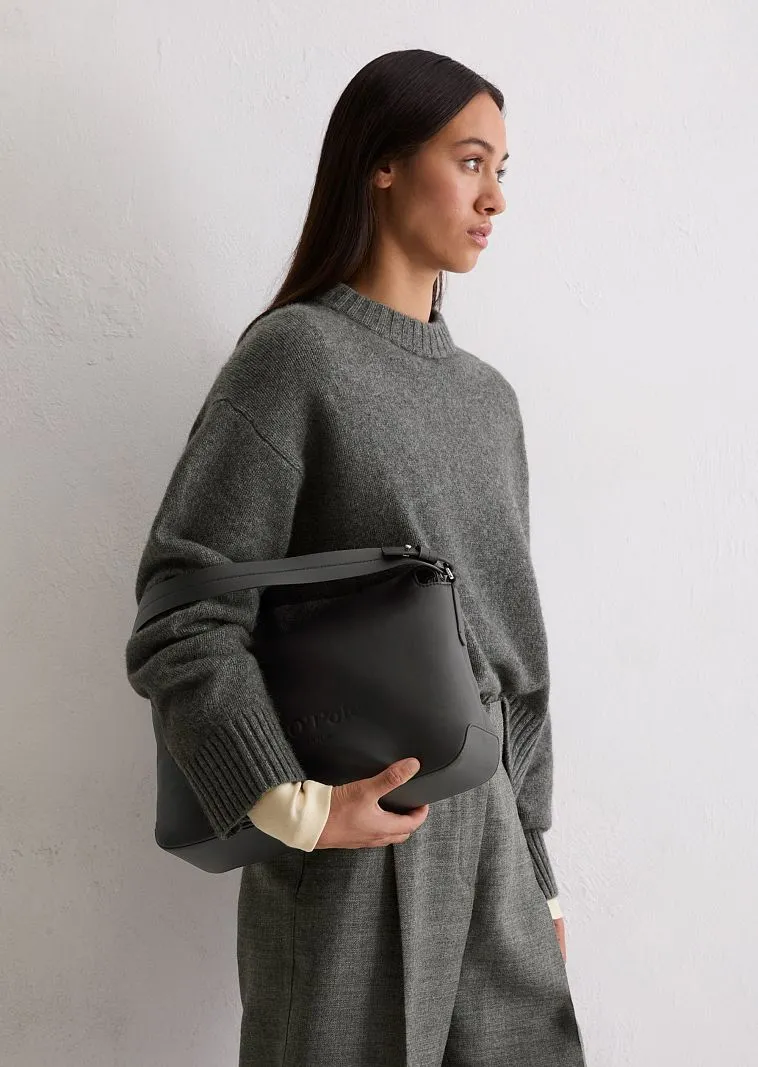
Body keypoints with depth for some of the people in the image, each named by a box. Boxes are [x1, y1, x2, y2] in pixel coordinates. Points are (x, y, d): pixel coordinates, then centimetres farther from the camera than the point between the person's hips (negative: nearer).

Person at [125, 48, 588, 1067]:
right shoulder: (297, 354, -8)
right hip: (352, 856, -6)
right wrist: (297, 808, -21)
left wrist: (535, 866, 14)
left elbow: (514, 646, 13)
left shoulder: (489, 397, 10)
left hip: (489, 839, 6)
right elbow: (180, 623, -14)